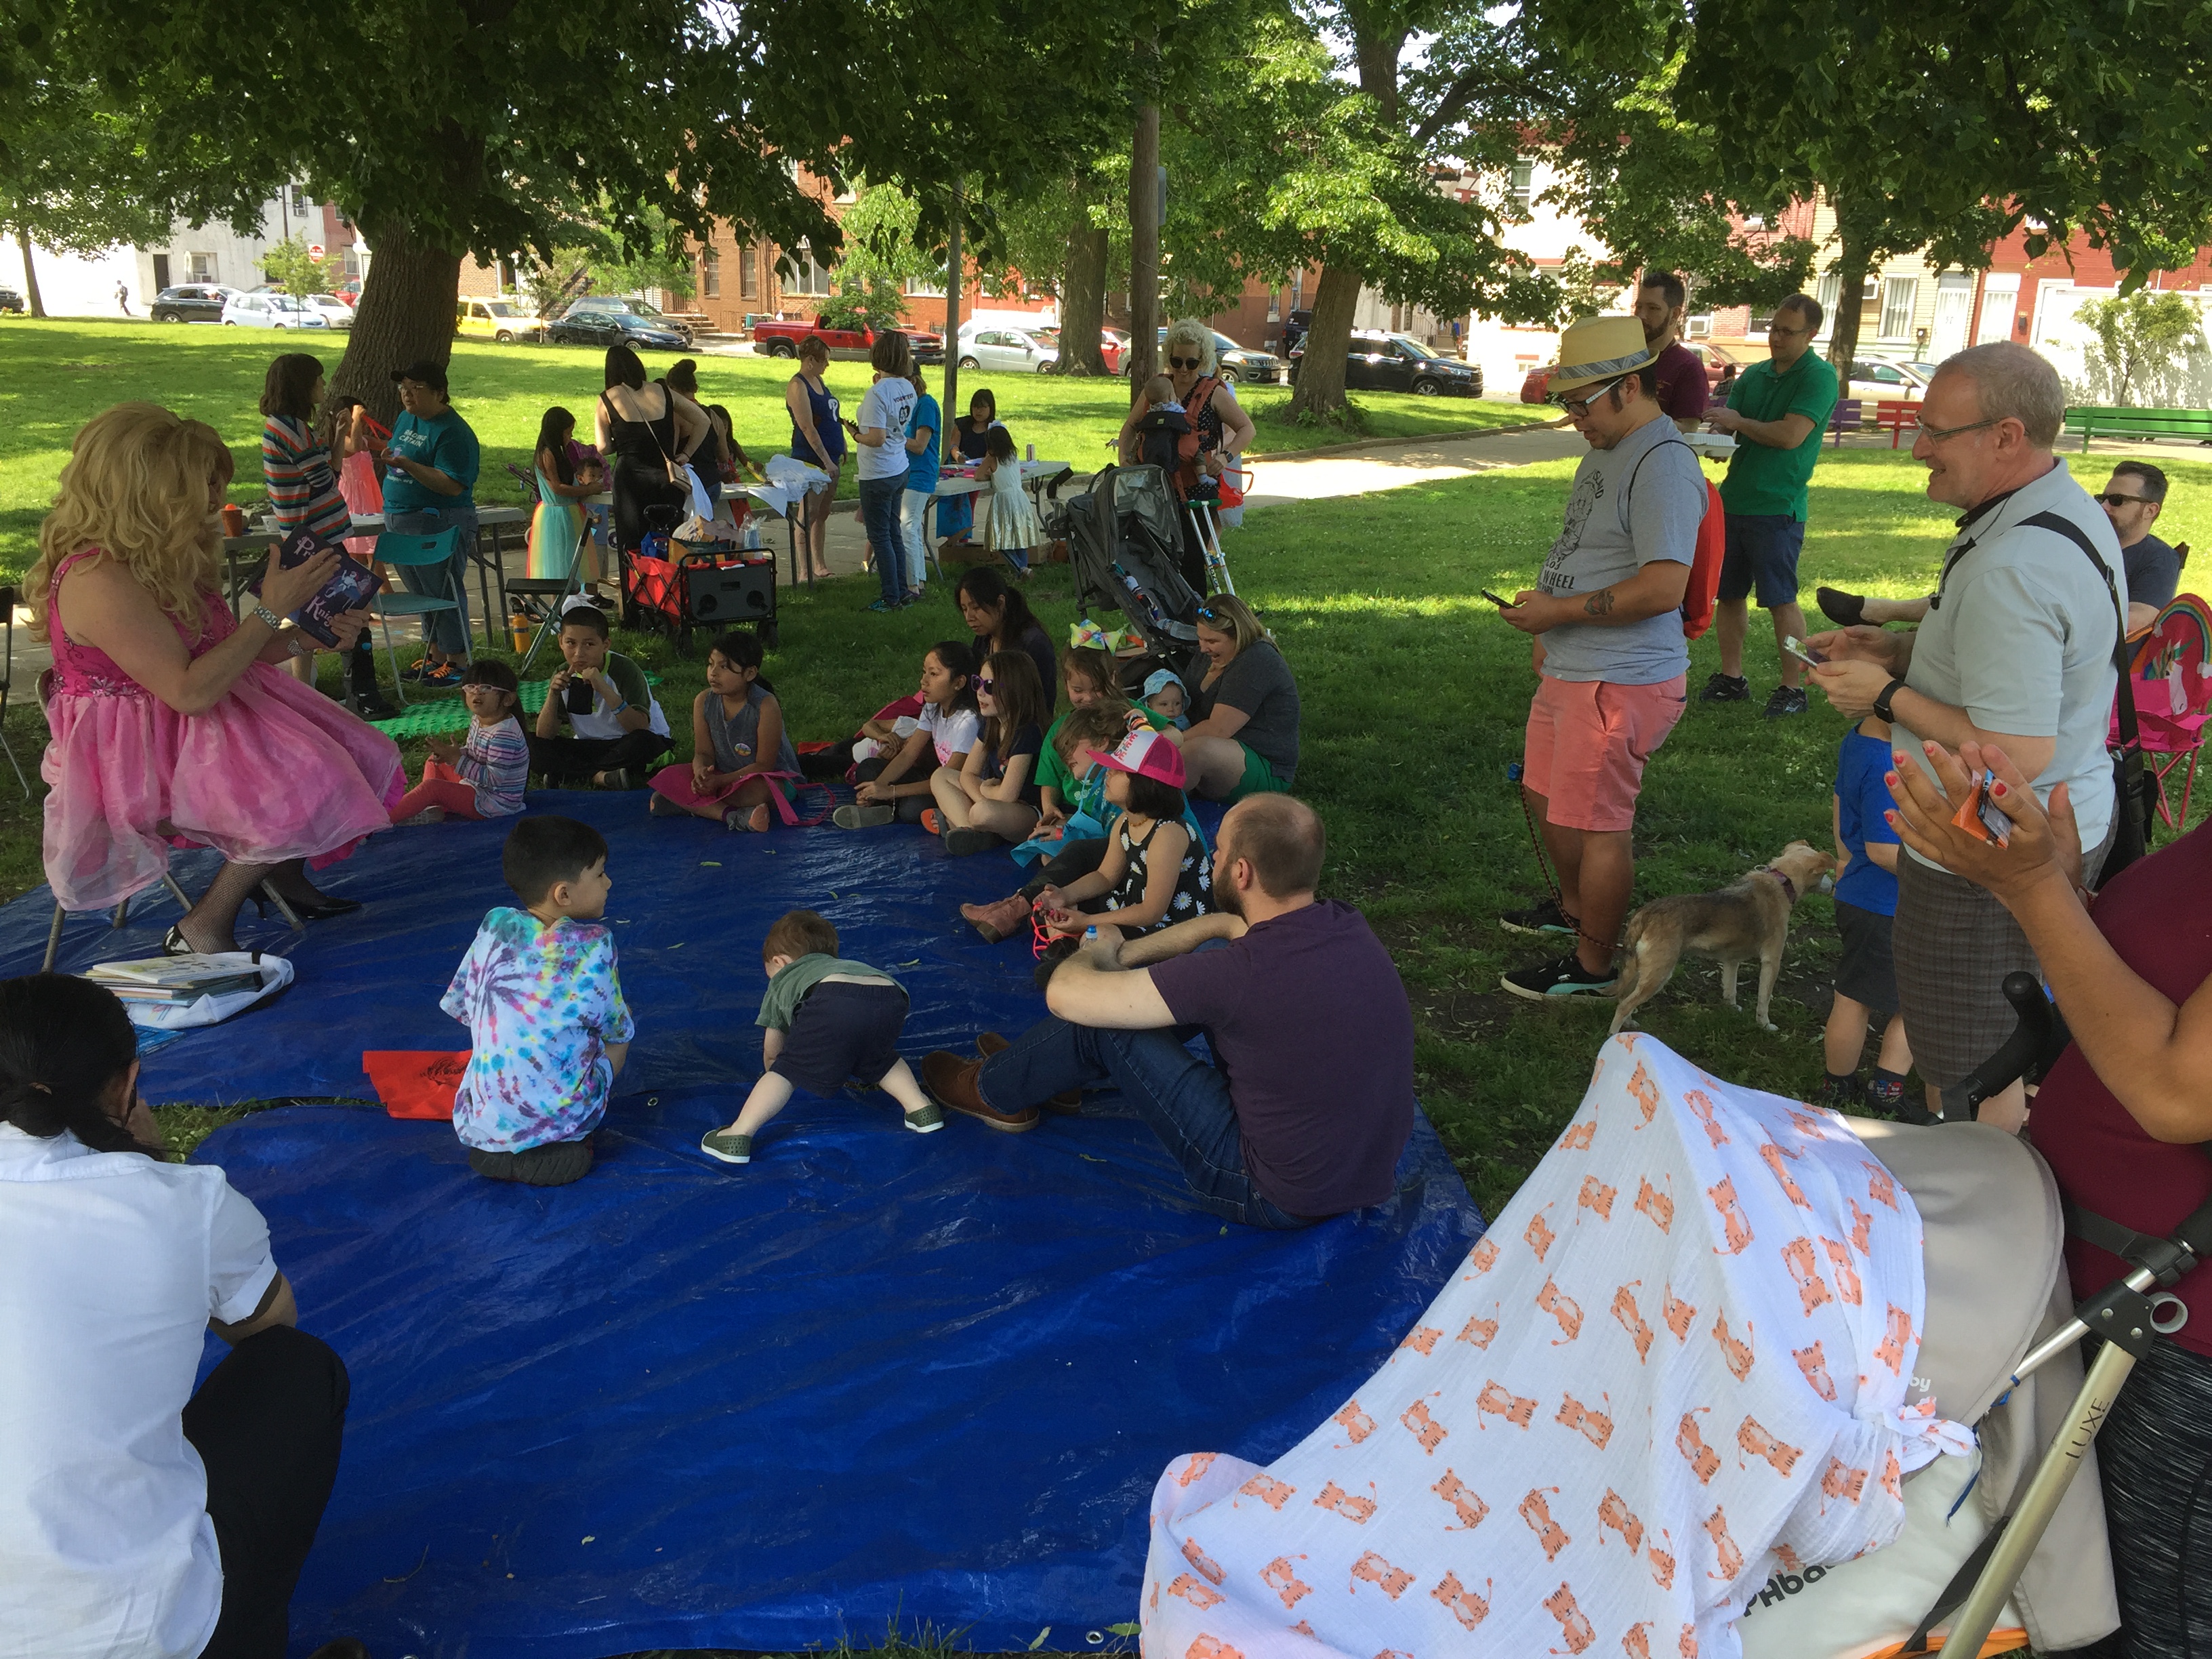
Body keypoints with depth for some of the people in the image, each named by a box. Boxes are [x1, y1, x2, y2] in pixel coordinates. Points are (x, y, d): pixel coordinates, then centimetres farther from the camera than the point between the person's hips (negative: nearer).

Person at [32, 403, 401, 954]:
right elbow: (189, 691, -29)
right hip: (131, 760, -10)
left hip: (189, 728, 10)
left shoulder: (162, 557, 3)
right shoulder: (99, 580, -27)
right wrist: (272, 609, -25)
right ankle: (203, 930, -9)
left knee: (349, 754, 7)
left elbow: (218, 654, 11)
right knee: (303, 788, -24)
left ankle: (285, 878, 28)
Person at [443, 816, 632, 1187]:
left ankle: (497, 1150, 20)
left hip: (478, 1124, 5)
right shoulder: (591, 946, -15)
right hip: (561, 1120, -4)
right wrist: (621, 1028, 21)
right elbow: (618, 1031, -3)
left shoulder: (494, 926, -3)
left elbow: (460, 1007, 8)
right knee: (617, 1034, 21)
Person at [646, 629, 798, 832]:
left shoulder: (766, 706, -21)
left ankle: (696, 807, -20)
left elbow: (763, 765, -19)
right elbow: (704, 753, -2)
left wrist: (720, 781, -28)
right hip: (723, 776, 6)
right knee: (666, 778, -15)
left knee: (756, 789, -41)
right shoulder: (704, 701, -5)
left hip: (772, 778, -5)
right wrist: (701, 773, -27)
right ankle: (733, 815, -32)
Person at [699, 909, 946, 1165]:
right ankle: (920, 1108, 29)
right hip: (892, 998, 5)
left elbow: (771, 1052, 46)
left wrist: (774, 1073, 66)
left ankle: (738, 1136, 5)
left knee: (787, 1070, 12)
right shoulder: (845, 964, 50)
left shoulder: (782, 980, 38)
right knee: (880, 1059, 35)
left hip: (833, 1004, -5)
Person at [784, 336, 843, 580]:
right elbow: (807, 428, -20)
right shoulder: (798, 386, -13)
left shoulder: (818, 381, 14)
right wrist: (826, 460, -22)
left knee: (823, 512, 13)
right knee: (809, 513, -7)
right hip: (811, 459, -9)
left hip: (830, 456, 9)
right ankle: (806, 570, -5)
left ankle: (820, 564, 21)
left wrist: (841, 450, 20)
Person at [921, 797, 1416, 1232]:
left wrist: (1099, 952, 2)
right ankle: (1038, 1065, 33)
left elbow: (1064, 993, -20)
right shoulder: (1346, 926, -8)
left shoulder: (1241, 972, -31)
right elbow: (1227, 922, 15)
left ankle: (994, 1092, 27)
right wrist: (1126, 954, 12)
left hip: (1279, 1198, -7)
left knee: (1099, 1024, -4)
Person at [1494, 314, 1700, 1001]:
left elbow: (1663, 588, -28)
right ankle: (1573, 910, 45)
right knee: (1546, 794, 23)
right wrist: (1548, 630, 16)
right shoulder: (1607, 449, 13)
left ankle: (1593, 967, 14)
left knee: (1595, 823, 0)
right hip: (1571, 669, 11)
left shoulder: (1663, 465, -21)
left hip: (1619, 682, -11)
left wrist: (1559, 611, -22)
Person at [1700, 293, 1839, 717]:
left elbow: (1791, 436, -19)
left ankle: (1793, 688, 6)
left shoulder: (1818, 376, -7)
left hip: (1777, 507, -7)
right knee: (1728, 593, 10)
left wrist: (1738, 422, -8)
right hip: (1735, 499, 7)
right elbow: (1725, 425, 12)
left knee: (1781, 599, -3)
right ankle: (1731, 678, 21)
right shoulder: (1754, 375, 13)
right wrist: (1715, 435, -12)